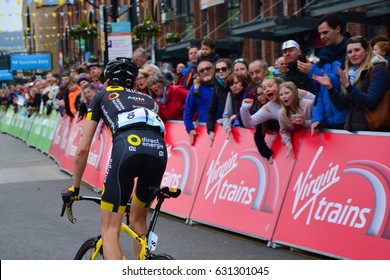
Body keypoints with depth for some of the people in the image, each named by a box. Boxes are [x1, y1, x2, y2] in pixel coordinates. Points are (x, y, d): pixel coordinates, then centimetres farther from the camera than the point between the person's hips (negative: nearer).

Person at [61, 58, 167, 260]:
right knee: (138, 220, 27)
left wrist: (75, 187, 36)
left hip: (127, 147, -4)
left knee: (110, 229, 2)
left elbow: (83, 149, 25)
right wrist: (157, 185, 53)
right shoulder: (148, 99, 38)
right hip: (159, 150, 4)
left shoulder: (102, 96, 29)